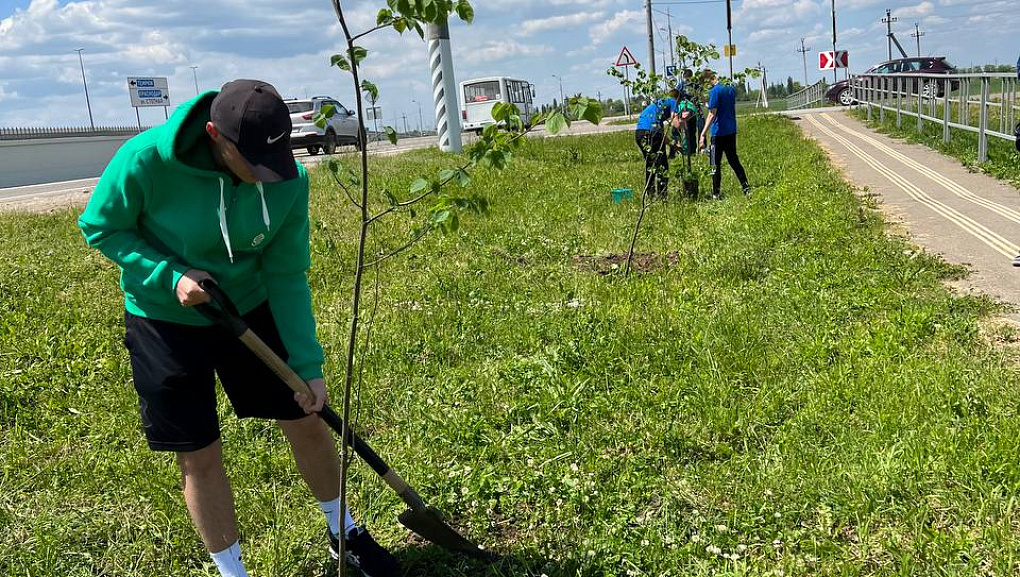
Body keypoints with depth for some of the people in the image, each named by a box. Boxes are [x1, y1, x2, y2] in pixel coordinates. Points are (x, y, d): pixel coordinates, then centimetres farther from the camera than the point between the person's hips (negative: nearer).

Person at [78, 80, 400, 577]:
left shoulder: (288, 180, -20)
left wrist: (308, 364, -16)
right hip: (165, 321, -2)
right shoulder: (145, 160, -28)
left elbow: (287, 276, -12)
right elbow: (101, 228, -11)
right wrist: (170, 276, -26)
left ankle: (343, 532, 34)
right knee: (200, 457, 3)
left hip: (250, 308, 3)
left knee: (305, 418, 8)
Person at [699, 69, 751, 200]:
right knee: (734, 160, 15)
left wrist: (703, 134, -21)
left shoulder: (715, 91, -14)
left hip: (719, 132, -7)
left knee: (716, 164, 0)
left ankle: (716, 194, 2)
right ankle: (746, 188, 12)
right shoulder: (731, 89, 9)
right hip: (731, 130, 8)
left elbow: (712, 115, -20)